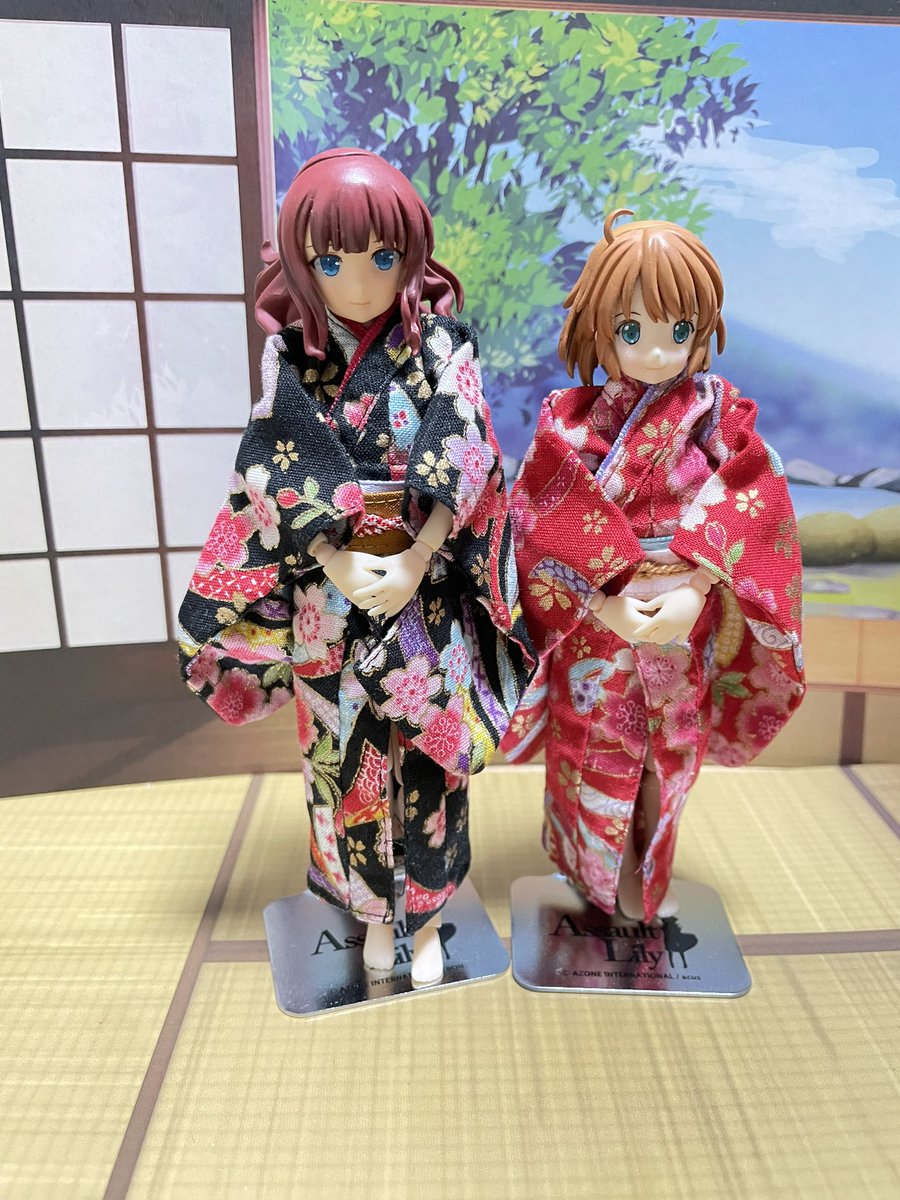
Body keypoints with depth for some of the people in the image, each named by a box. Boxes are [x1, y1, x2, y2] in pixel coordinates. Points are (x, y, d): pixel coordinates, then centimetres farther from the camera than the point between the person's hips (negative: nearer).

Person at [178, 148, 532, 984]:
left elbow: (461, 473, -10)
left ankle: (425, 914, 33)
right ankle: (372, 910, 36)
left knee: (427, 755, 8)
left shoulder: (440, 348, -4)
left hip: (427, 589, -1)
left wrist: (413, 564, -20)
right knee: (346, 754, 12)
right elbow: (278, 478, -6)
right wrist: (337, 563, -18)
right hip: (326, 591, 2)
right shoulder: (292, 356, -1)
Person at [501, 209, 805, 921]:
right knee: (596, 751, 14)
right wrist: (606, 601, -22)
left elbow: (750, 516, -9)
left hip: (683, 622, 2)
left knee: (669, 755, 17)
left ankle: (650, 871, 43)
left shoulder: (720, 417, -4)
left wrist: (692, 594, -21)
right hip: (593, 618, -1)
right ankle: (601, 873, 40)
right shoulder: (571, 421, -8)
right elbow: (545, 526, -13)